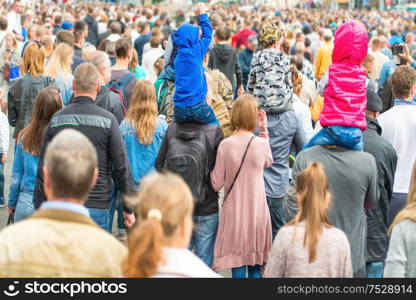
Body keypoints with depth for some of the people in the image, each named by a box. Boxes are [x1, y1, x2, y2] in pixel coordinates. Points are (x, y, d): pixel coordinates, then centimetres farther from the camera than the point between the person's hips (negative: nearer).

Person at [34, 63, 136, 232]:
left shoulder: (56, 120, 2)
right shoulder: (108, 120, -6)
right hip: (97, 207, -2)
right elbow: (121, 167, -5)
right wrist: (128, 209, 4)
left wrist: (40, 209, 11)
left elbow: (43, 168, 4)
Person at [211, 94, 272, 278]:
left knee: (237, 268, 8)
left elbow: (216, 184, -6)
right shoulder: (261, 144, -9)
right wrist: (264, 129, 12)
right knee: (256, 268, 14)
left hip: (234, 214, -1)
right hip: (257, 213, 1)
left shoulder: (225, 146, -12)